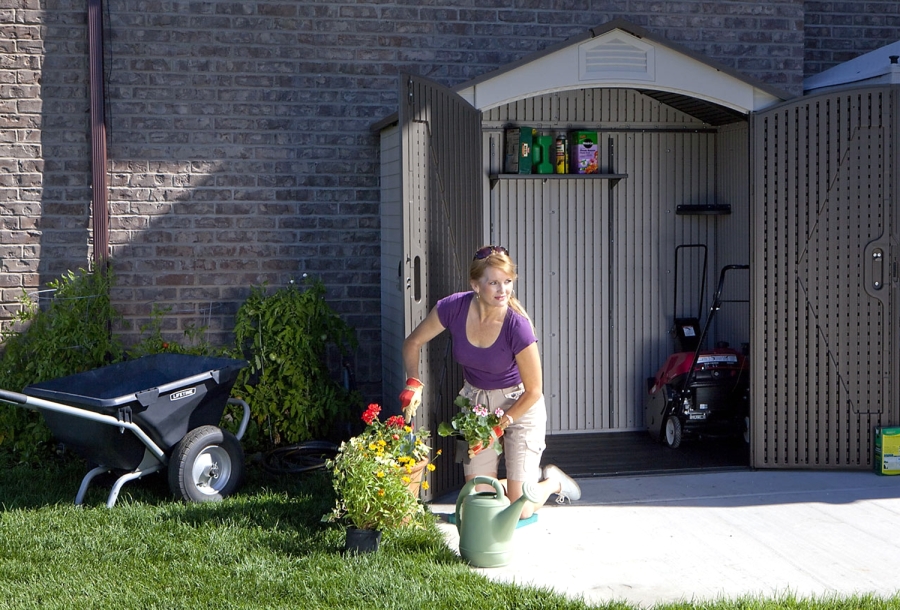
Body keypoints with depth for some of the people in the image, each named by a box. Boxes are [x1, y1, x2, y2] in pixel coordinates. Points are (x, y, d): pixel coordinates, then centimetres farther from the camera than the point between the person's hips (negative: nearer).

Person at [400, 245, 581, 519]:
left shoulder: (517, 326, -28)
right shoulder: (454, 307, -19)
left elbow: (534, 391, -17)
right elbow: (413, 343, -2)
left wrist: (501, 424, -18)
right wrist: (413, 383, -15)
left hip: (519, 405, -4)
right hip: (475, 401, 4)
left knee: (520, 511, -6)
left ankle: (553, 481, 28)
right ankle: (529, 476, 31)